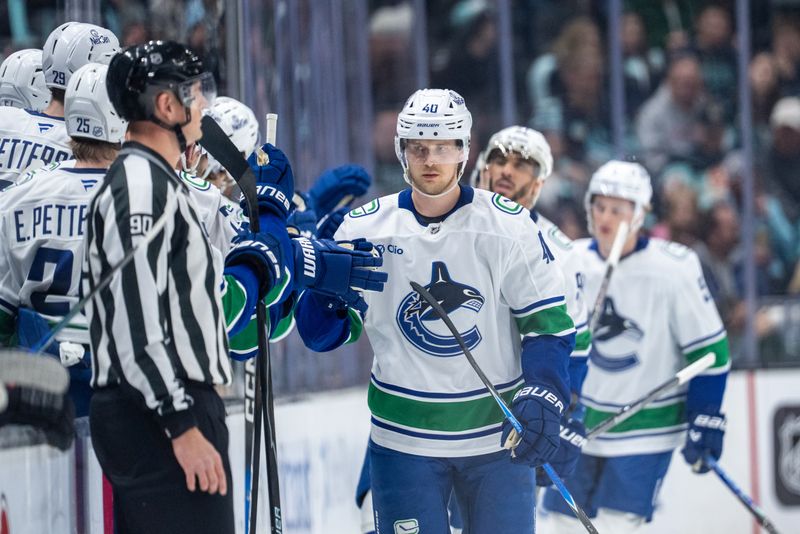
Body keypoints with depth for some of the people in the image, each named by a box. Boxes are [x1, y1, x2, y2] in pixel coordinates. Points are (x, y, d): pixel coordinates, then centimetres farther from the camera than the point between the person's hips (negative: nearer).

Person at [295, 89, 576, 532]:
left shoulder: (507, 225, -4)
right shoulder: (366, 228, -1)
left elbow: (548, 321, -1)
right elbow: (327, 333, 5)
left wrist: (543, 397, -17)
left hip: (496, 436, 0)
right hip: (404, 439, 1)